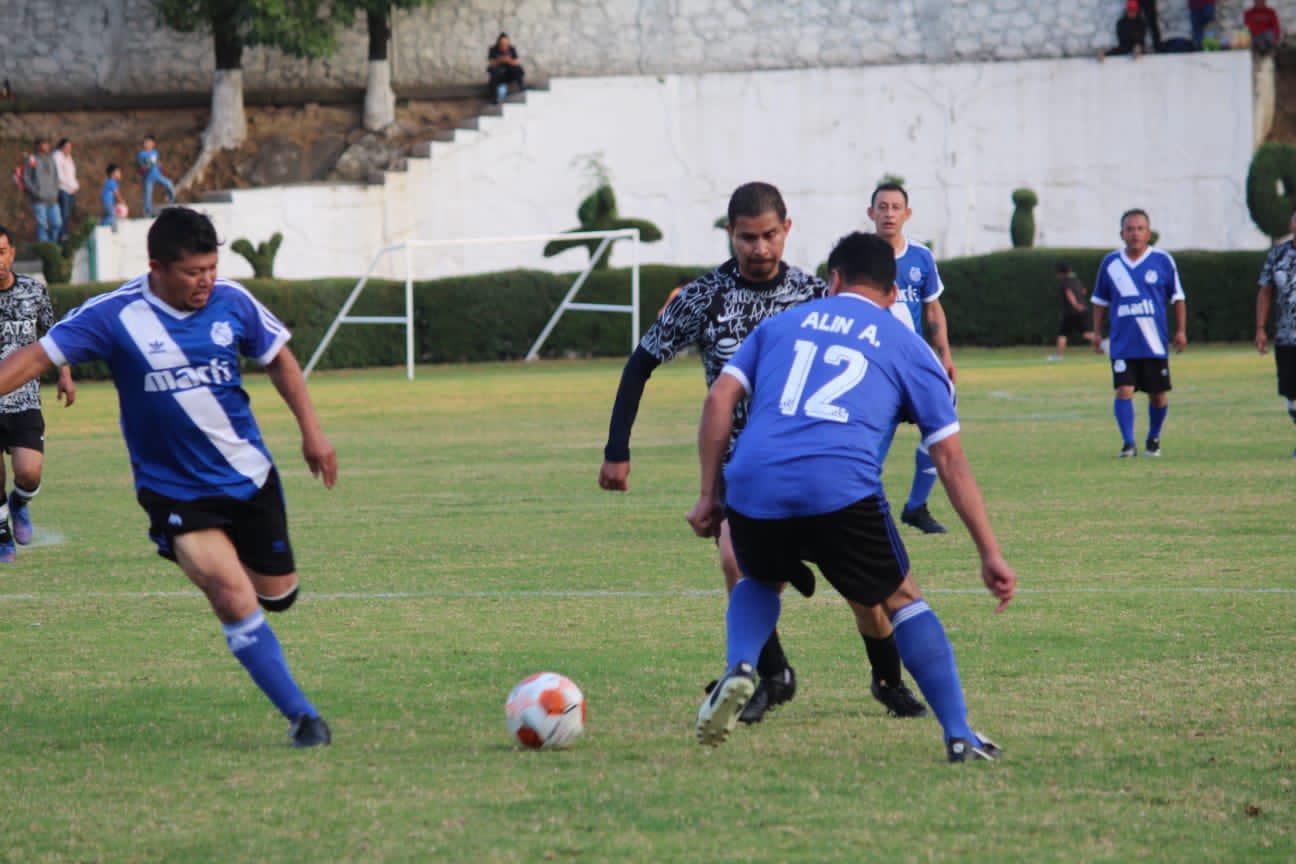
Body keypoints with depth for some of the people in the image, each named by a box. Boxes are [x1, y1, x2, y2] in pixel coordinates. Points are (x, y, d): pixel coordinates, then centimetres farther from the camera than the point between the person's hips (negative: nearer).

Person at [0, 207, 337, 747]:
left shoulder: (232, 302, -5)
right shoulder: (115, 317, -15)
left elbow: (278, 358, 10)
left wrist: (311, 431, 7)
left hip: (249, 476, 4)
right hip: (176, 493, -4)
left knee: (278, 596, 12)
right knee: (236, 601, -18)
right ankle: (301, 716, -7)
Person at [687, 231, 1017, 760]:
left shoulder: (783, 324, 28)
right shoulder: (908, 348, 22)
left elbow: (720, 397, 13)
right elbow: (950, 458, 16)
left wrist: (709, 494, 15)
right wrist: (990, 555, 15)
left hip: (752, 484, 2)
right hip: (842, 489, -2)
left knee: (760, 581, 33)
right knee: (901, 600, 19)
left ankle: (739, 669, 3)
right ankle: (959, 736, 9)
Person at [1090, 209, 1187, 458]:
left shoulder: (1163, 261, 0)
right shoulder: (1111, 263, 6)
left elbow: (1177, 297, 7)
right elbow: (1100, 301, 16)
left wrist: (1181, 330, 1)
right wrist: (1097, 332, 11)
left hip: (1155, 343, 0)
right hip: (1123, 344, 0)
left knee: (1158, 395, 7)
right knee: (1124, 390, -13)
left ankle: (1154, 439, 27)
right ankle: (1128, 444, -10)